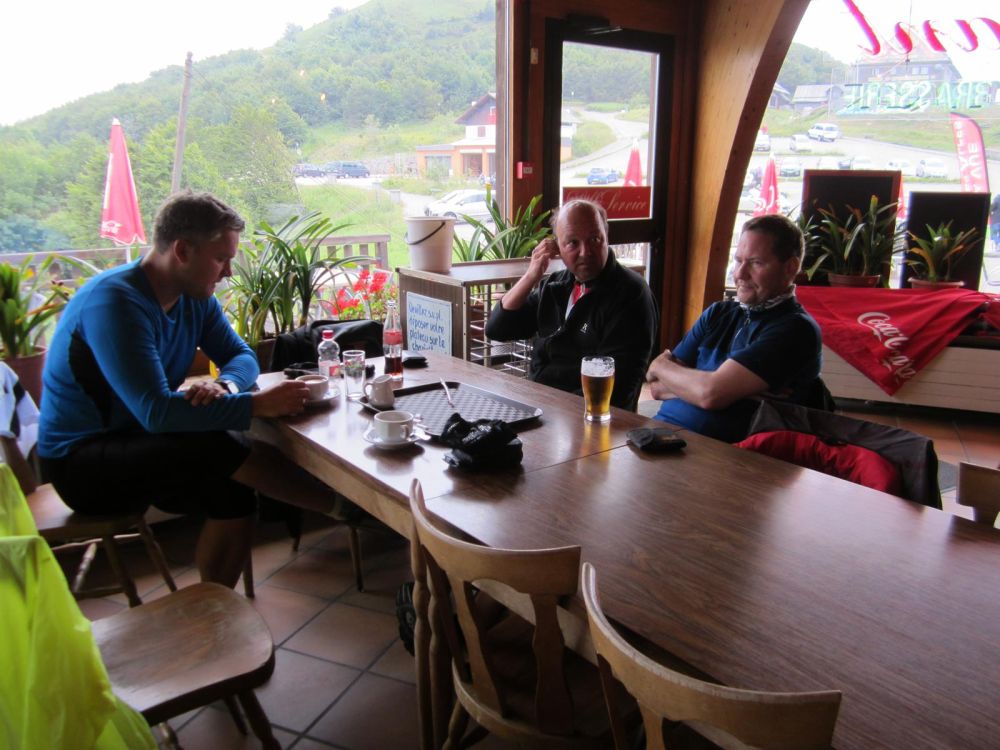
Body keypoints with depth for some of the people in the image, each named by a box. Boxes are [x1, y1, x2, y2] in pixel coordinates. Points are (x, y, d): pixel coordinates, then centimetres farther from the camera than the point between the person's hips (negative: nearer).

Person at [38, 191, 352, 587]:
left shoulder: (196, 297, 0)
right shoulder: (114, 302, -25)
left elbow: (242, 356, 5)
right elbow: (155, 412, -33)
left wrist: (224, 385, -20)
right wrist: (258, 404, -34)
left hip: (133, 444, 7)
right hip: (81, 464, -7)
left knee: (235, 496, -18)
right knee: (232, 449, -27)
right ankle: (342, 506, -10)